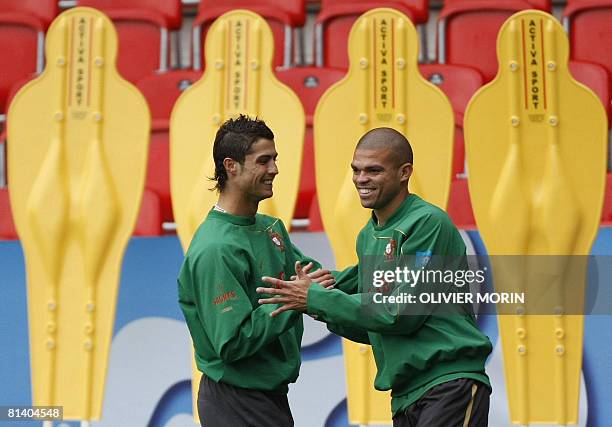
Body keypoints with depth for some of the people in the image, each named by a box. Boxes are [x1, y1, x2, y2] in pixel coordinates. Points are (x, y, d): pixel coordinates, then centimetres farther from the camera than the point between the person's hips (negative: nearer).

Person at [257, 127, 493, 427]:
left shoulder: (429, 223, -11)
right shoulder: (367, 236, 15)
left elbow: (401, 312, -17)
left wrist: (316, 299, -13)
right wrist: (325, 310, -1)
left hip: (449, 384, -8)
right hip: (404, 396, 8)